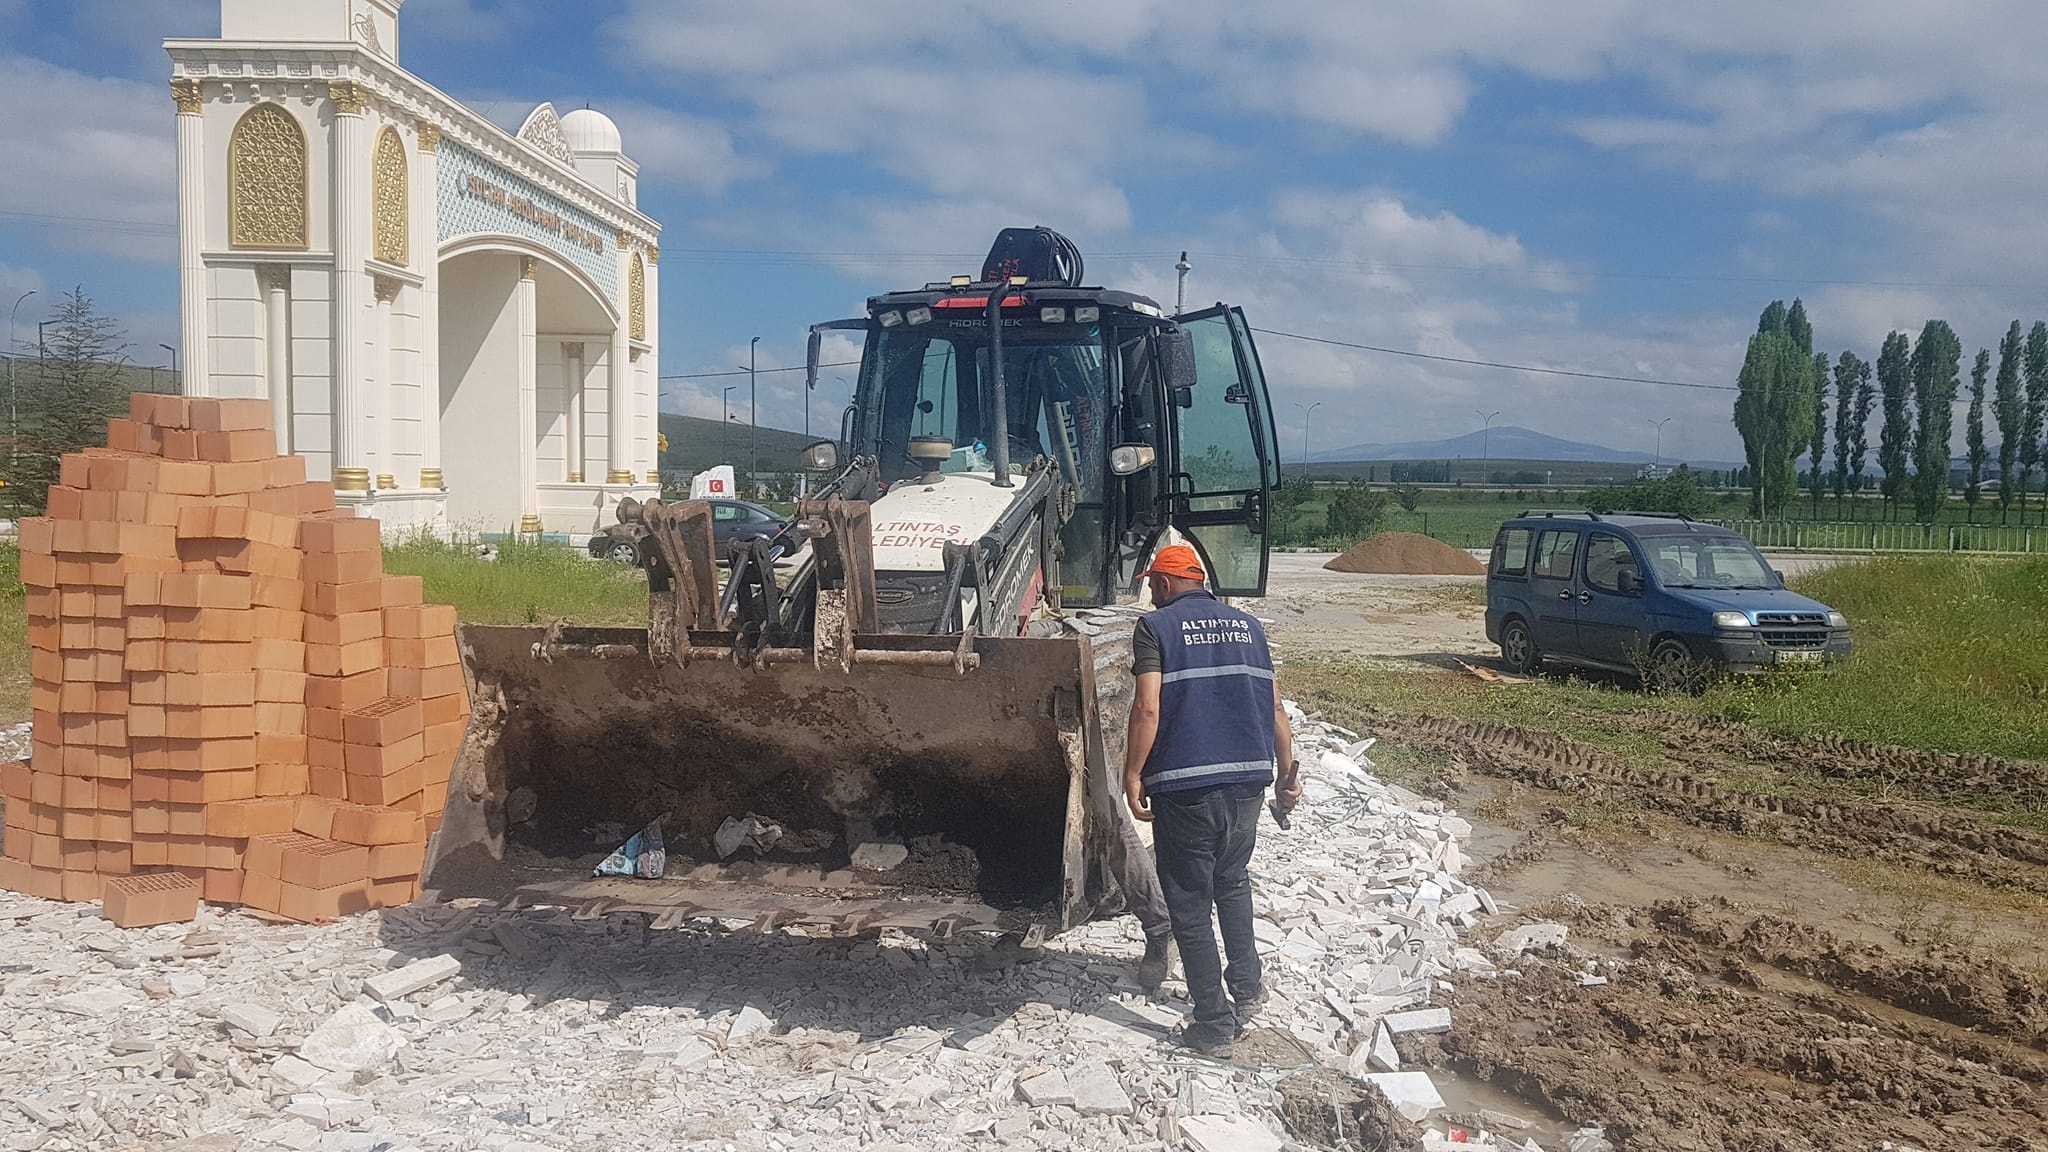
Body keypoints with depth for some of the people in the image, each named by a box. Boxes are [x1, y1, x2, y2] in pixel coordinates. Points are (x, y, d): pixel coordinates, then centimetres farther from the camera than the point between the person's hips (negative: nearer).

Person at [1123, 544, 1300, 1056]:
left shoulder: (1156, 627, -3)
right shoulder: (1246, 624, 12)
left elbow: (1147, 708, -15)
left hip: (1184, 785, -5)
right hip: (1247, 780, 5)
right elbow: (1275, 706, 10)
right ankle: (1246, 987, 28)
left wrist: (1132, 776, -10)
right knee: (1232, 882, 28)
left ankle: (1214, 1025, 10)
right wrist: (1287, 770, 17)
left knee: (1190, 906, 6)